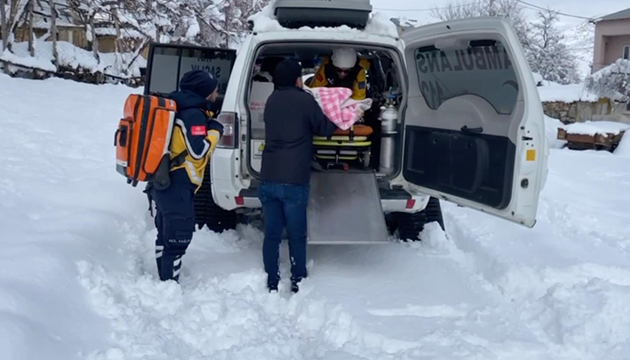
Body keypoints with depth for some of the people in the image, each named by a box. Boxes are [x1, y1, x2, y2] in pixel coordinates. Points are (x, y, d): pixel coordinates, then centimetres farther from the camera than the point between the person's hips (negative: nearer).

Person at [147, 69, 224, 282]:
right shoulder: (194, 114, -14)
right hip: (178, 187, -10)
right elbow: (198, 151, -21)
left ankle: (165, 283, 28)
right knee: (177, 240, -7)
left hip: (164, 182, 10)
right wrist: (214, 131, -6)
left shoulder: (178, 109, 16)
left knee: (166, 235, 18)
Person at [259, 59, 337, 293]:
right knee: (297, 235, 7)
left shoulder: (271, 101, 14)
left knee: (271, 234, 8)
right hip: (294, 180, -4)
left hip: (268, 179, 4)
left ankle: (272, 283, 11)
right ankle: (298, 282, 13)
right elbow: (324, 128, 6)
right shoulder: (305, 101, -3)